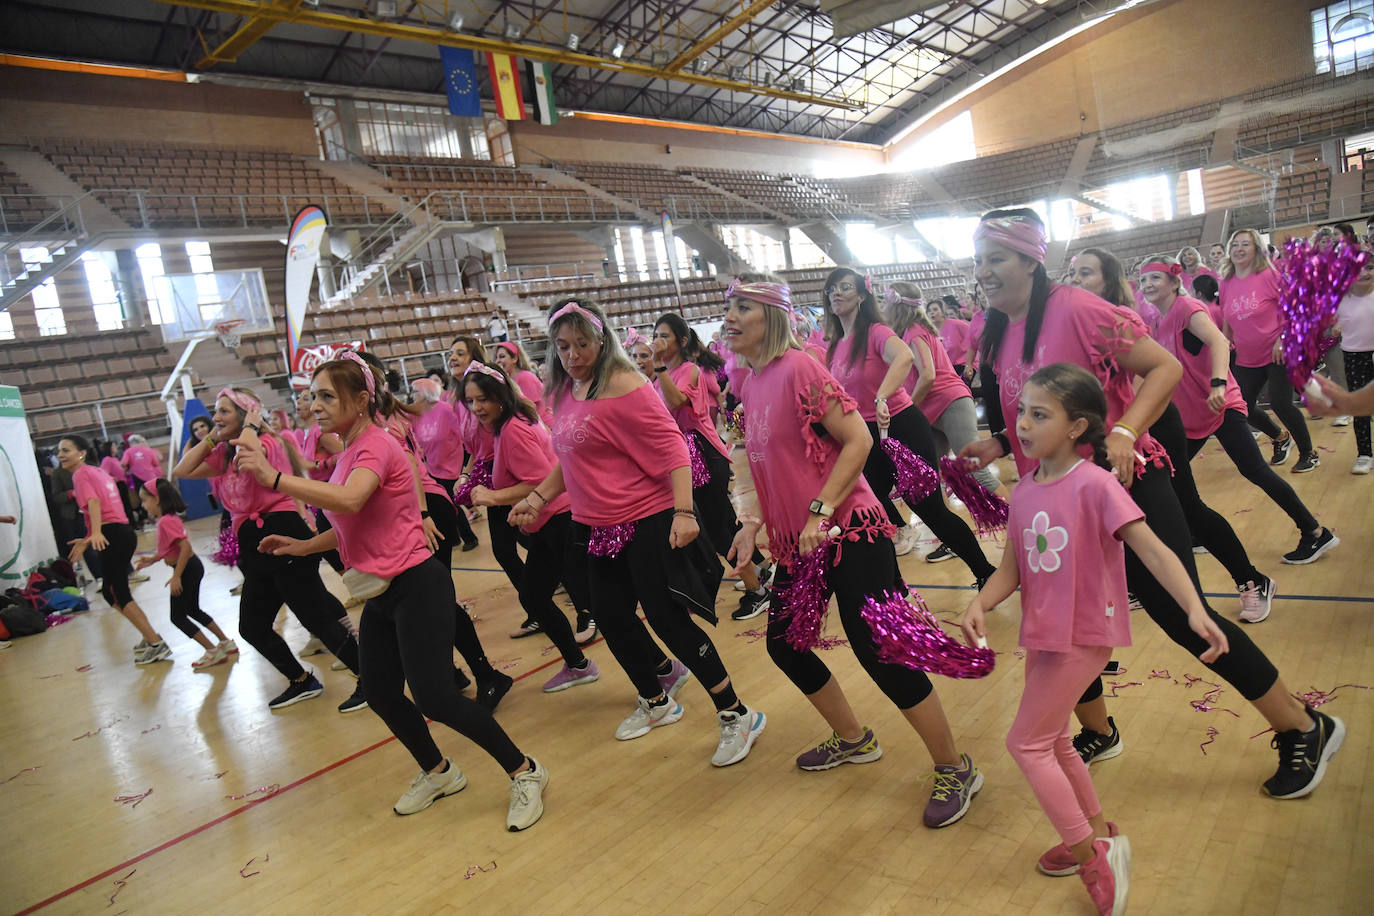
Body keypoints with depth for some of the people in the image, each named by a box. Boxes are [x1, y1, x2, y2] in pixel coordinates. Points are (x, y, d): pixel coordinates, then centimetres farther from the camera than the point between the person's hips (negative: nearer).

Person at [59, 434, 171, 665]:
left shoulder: (81, 474, -3)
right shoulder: (98, 472, 22)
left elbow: (93, 501, -21)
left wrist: (96, 533, -35)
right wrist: (87, 540, 29)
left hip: (113, 535, -9)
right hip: (124, 531, 9)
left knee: (115, 593, -5)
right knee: (112, 591, 18)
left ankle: (156, 644, -8)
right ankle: (150, 636, 20)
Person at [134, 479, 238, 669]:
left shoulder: (166, 521, -20)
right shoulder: (170, 518, 10)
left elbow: (185, 547, -28)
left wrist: (176, 577, -26)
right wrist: (152, 559, 13)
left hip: (186, 569, -10)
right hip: (192, 567, 10)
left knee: (178, 617, 0)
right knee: (193, 611, 22)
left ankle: (213, 651, 1)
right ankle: (226, 643, 27)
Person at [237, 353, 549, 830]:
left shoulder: (376, 445, -15)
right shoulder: (348, 452, 12)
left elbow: (350, 501, -36)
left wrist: (274, 477, -37)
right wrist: (302, 545, 9)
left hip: (415, 587, -9)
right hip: (380, 593, 9)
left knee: (435, 698, -11)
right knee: (382, 696, 14)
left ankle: (524, 772, 5)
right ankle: (437, 773, 36)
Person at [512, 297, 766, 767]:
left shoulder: (623, 385, -16)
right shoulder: (565, 393, 9)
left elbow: (671, 447, -20)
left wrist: (683, 512, -28)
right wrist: (537, 497, 15)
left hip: (648, 522, -9)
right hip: (599, 528, 9)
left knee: (668, 619, -7)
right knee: (613, 620, 17)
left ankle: (736, 715, 9)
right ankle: (657, 701, 41)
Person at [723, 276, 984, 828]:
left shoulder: (798, 369, -15)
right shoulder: (748, 383, 10)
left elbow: (857, 440, -18)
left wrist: (820, 512, -22)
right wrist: (754, 523, 9)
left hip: (846, 533, -9)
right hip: (795, 542, 9)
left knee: (877, 649, -9)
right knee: (784, 643, 16)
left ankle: (955, 770, 11)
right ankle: (853, 740, 39)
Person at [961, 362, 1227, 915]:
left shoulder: (1094, 484, -19)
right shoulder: (1023, 492, 1)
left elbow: (1151, 549, -24)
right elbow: (1011, 568, 1)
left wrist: (1195, 610, -36)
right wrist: (979, 604, -17)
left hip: (1085, 635, -7)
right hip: (1041, 633, 8)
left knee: (1025, 742, -2)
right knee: (1051, 740, 21)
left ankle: (1091, 856, 13)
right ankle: (1096, 833, 42)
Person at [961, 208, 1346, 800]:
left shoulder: (1074, 309, -15)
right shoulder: (998, 337, 6)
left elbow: (1164, 367, -16)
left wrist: (1124, 432, -28)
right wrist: (996, 446, 0)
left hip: (1125, 487, -7)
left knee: (1182, 616, -2)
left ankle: (1302, 729, 21)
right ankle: (1097, 733, 38)